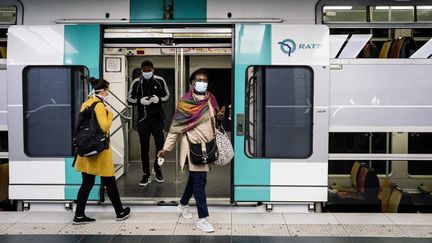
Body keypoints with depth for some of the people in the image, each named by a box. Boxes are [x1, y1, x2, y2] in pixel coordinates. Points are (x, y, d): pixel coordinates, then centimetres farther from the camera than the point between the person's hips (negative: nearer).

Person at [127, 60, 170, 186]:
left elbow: (167, 95, 8)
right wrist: (140, 101, -16)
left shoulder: (160, 80, -1)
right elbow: (129, 99, 4)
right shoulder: (136, 82, -3)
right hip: (143, 119, 0)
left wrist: (159, 99, -13)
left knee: (160, 145, -1)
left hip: (157, 118, 0)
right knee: (144, 148, 5)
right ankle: (146, 175, 17)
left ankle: (157, 168, 27)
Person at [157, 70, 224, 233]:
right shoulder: (185, 102, -11)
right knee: (199, 180, -6)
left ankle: (183, 204, 41)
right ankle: (202, 218, 1)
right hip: (193, 146, -6)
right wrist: (166, 147, -11)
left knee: (195, 177, 19)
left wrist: (220, 116, -2)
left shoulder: (210, 100, 6)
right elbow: (175, 126, -10)